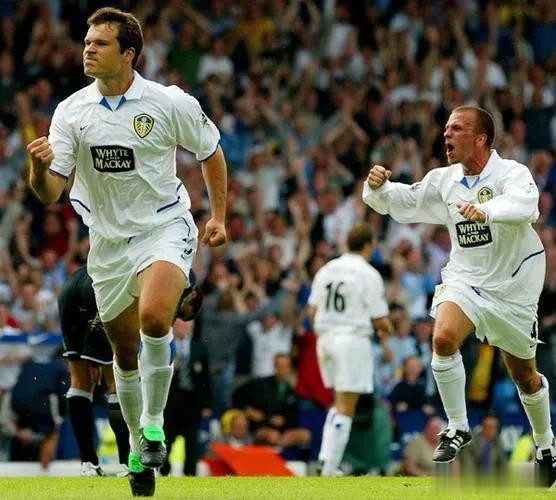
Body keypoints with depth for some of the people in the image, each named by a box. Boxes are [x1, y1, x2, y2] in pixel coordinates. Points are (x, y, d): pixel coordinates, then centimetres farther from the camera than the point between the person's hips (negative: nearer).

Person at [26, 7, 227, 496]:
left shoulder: (170, 103, -11)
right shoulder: (71, 111, -5)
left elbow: (210, 151, 7)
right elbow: (50, 193, -10)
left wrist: (218, 216, 2)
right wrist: (40, 166, -32)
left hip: (165, 227, -3)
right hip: (108, 240, 3)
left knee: (154, 318, -29)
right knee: (125, 350, 10)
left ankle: (153, 422, -9)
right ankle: (139, 450, 29)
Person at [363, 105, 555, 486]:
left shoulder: (512, 173, -18)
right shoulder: (444, 180, -1)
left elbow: (522, 205, -39)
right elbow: (401, 202, 9)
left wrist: (485, 211, -58)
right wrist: (377, 187, -14)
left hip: (514, 287, -3)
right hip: (465, 279, 3)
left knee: (525, 376, 8)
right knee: (443, 337, -26)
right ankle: (458, 428, -12)